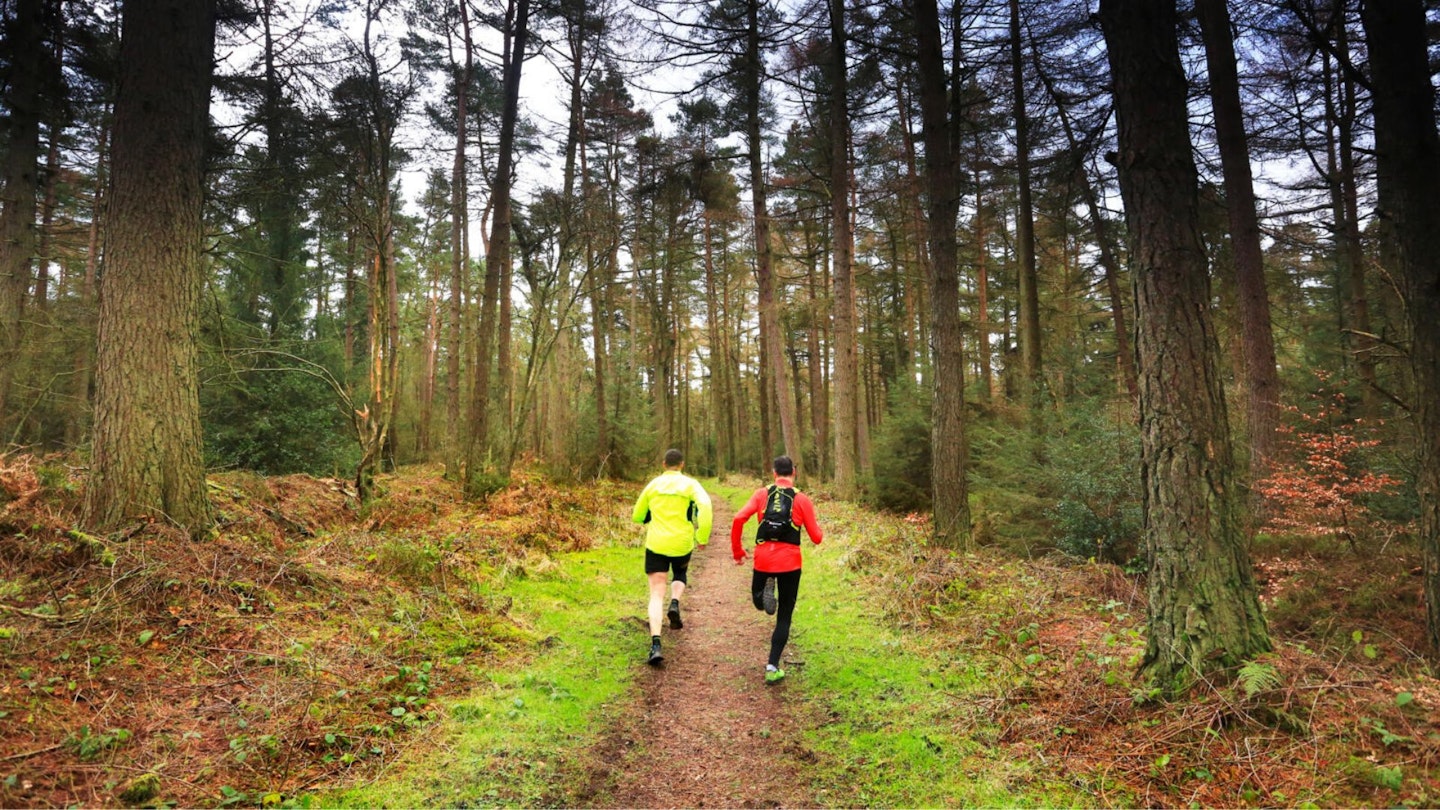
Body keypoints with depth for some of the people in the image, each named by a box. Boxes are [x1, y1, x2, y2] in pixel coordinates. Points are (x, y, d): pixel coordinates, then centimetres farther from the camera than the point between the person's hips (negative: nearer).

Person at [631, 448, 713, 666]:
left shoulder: (653, 485, 8)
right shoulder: (690, 484, 1)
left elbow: (637, 517, 15)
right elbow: (705, 505, -18)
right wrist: (703, 537, -12)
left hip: (655, 544, 1)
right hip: (681, 543, 0)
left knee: (656, 594, 1)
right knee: (680, 575, 31)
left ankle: (656, 644, -15)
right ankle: (675, 603, 1)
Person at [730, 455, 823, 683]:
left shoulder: (761, 494, 4)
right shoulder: (802, 499, 1)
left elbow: (739, 519, -9)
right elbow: (816, 538, 2)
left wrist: (737, 551, 2)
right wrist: (816, 526, 25)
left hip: (763, 559, 1)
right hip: (790, 562, -1)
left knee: (758, 601, 27)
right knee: (784, 617, 10)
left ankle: (764, 592, -8)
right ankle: (772, 667, 3)